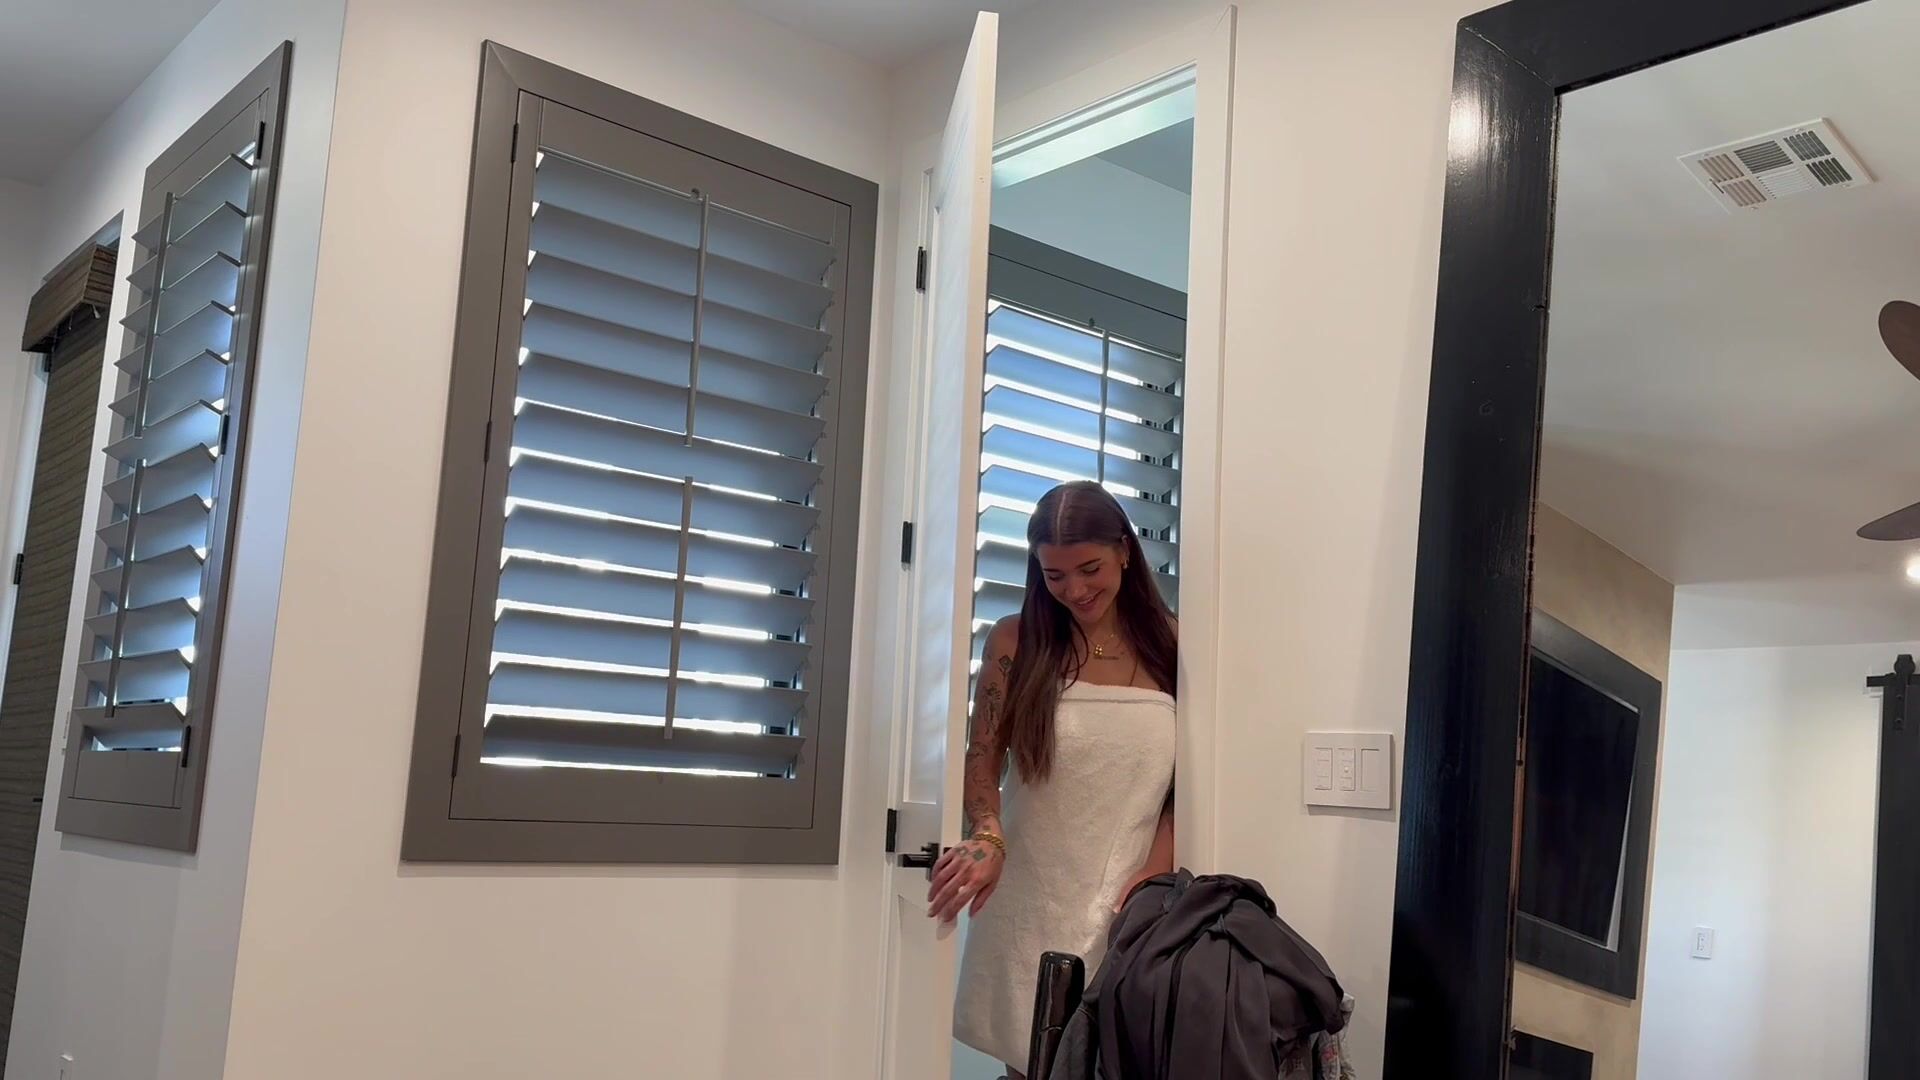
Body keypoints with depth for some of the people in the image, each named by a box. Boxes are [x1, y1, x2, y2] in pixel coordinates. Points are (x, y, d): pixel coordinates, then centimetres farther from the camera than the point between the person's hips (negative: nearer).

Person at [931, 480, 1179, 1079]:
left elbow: (1188, 783, 6)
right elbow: (982, 762, 0)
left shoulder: (1170, 646, 2)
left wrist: (1151, 877, -6)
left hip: (1131, 903, 1)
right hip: (1032, 901, 0)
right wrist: (987, 838, -19)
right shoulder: (1014, 641, 1)